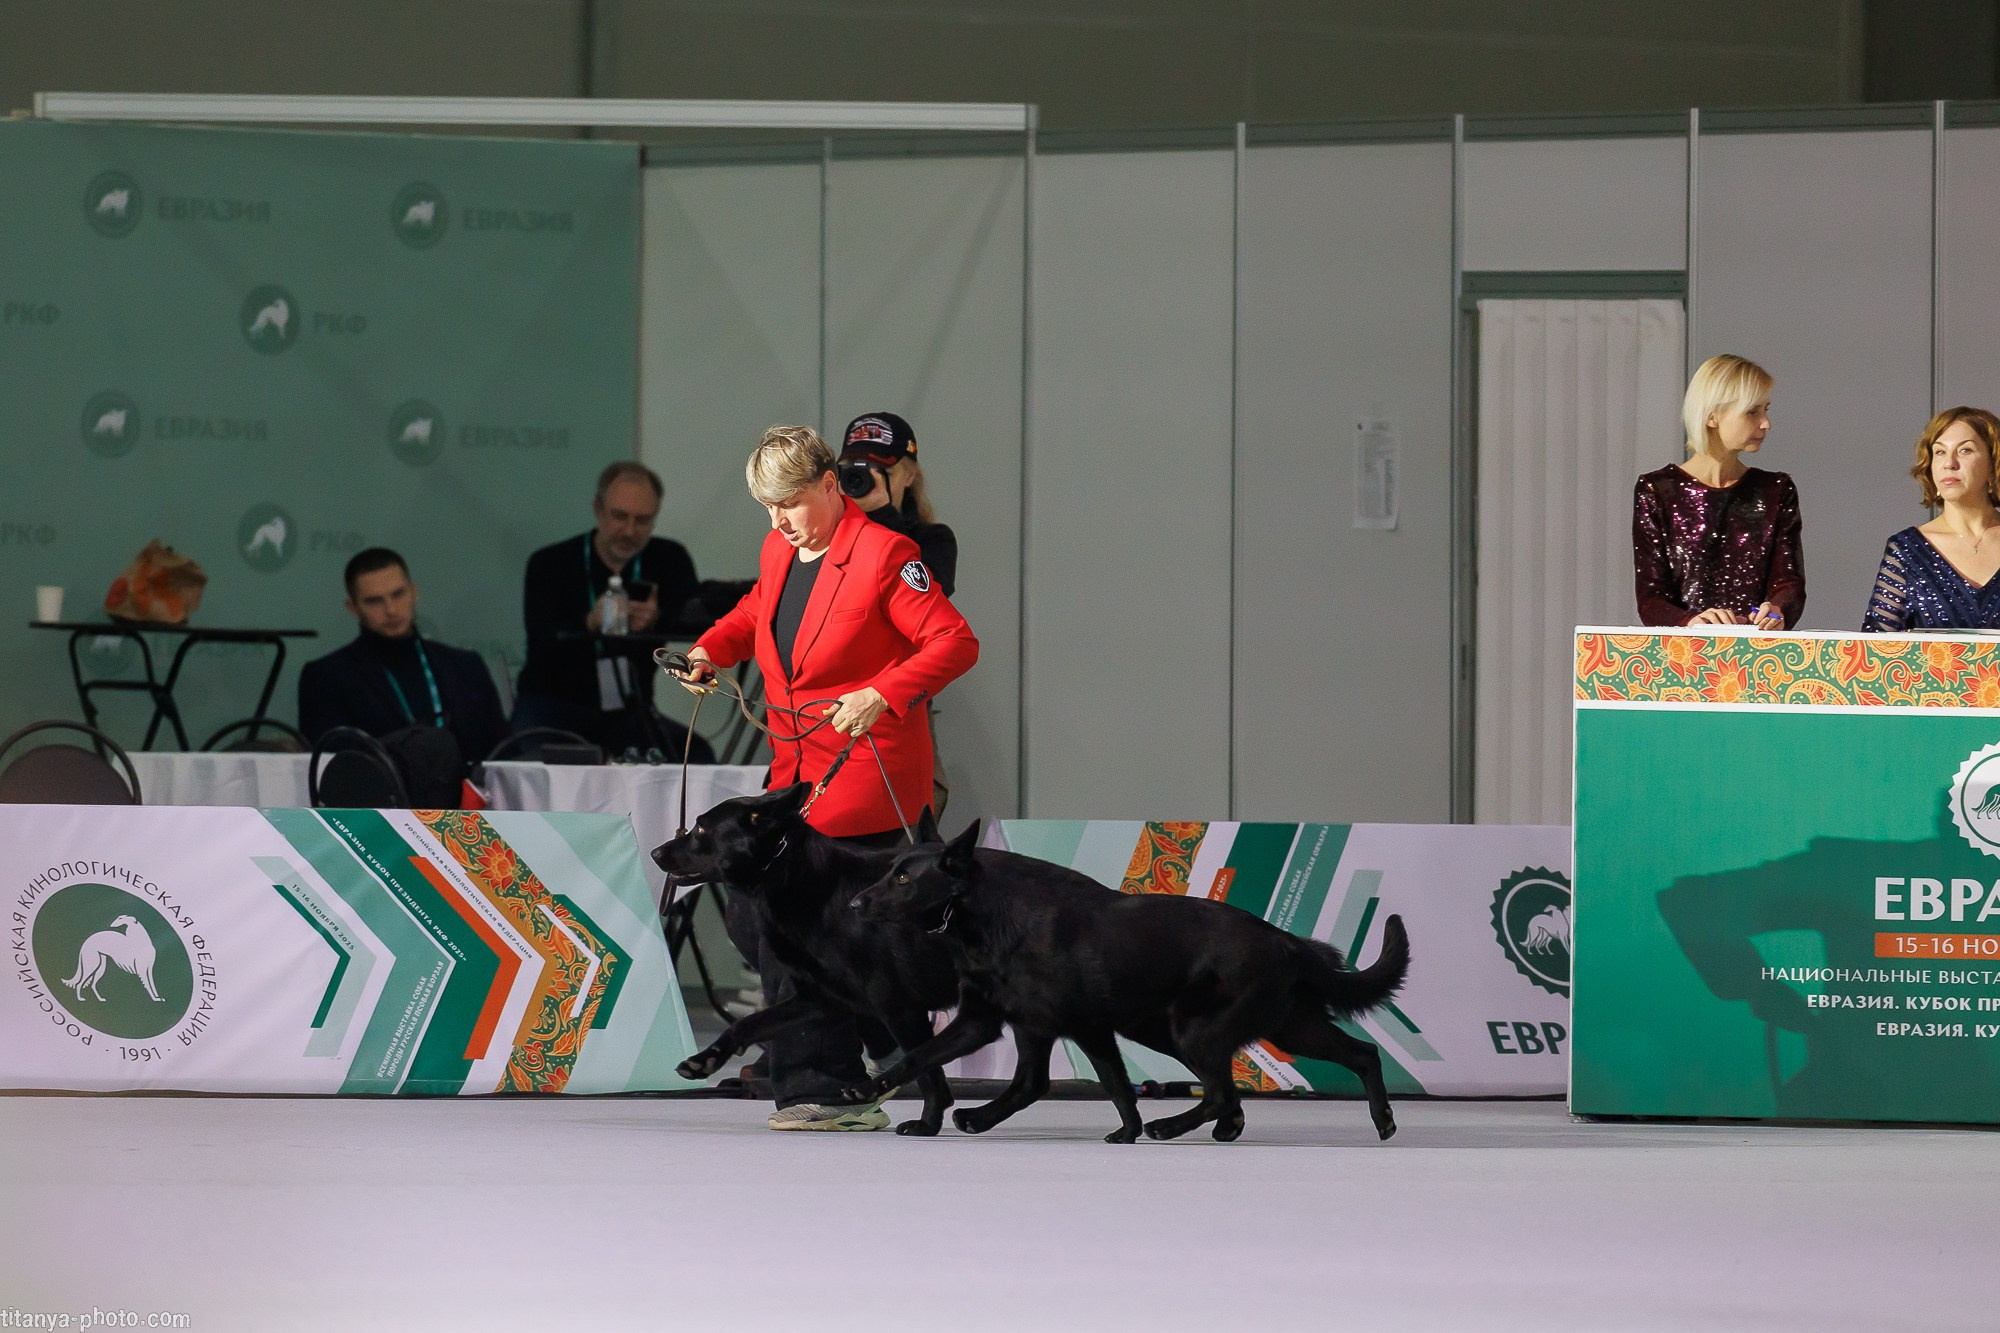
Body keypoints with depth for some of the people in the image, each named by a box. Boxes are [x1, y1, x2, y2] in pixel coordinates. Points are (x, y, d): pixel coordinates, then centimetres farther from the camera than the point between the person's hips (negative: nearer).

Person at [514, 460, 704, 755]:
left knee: (696, 754, -22)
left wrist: (657, 619, -34)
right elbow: (542, 640, -18)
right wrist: (590, 623, -40)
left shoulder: (670, 559, 5)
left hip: (629, 714, 3)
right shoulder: (548, 564, -4)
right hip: (555, 707, -3)